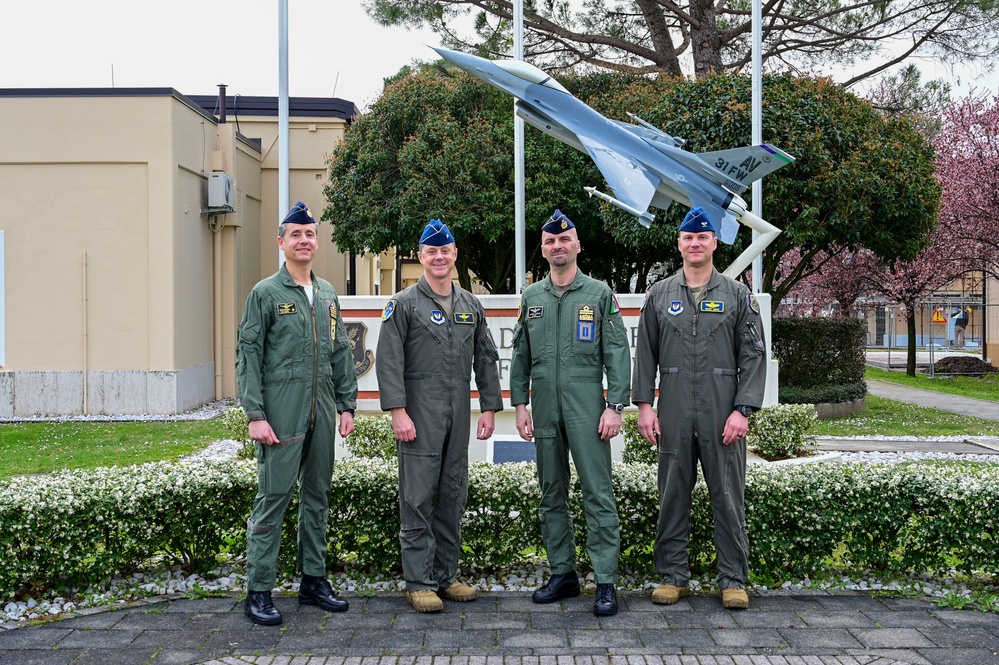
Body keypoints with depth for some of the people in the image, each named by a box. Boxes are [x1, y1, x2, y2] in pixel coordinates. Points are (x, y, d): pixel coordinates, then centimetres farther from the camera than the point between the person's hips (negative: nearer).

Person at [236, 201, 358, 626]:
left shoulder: (328, 295, 14)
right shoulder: (265, 294, -3)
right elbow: (247, 356, -7)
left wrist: (347, 405, 10)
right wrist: (255, 415, -14)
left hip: (321, 414, 6)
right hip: (282, 412, -6)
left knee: (317, 496, 11)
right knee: (273, 497, -4)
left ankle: (314, 581, 22)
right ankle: (258, 593, 3)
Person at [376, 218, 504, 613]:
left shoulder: (471, 306, 13)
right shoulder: (404, 304, -2)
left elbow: (486, 359, 15)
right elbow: (389, 362, -8)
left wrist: (489, 408, 8)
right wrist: (398, 412, -16)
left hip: (458, 417, 5)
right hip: (419, 416, -5)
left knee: (453, 496, 10)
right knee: (418, 499, -3)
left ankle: (446, 576, 20)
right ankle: (419, 582, 5)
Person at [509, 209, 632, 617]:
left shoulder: (600, 294, 2)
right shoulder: (531, 297, 12)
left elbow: (618, 354, -2)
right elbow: (520, 356, 14)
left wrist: (614, 407, -10)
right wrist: (520, 405, 7)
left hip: (587, 410, -4)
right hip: (545, 411, 4)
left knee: (598, 494, -6)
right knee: (551, 495, 10)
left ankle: (606, 582, -2)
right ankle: (563, 574, 20)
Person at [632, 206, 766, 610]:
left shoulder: (737, 295, 5)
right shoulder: (659, 296, 10)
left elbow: (753, 356, 1)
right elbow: (645, 354, 10)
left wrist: (742, 409, -9)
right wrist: (644, 405, 0)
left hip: (723, 416, -1)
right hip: (674, 415, 2)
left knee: (728, 497, 2)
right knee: (672, 497, 6)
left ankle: (733, 579, 11)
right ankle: (674, 576, 16)